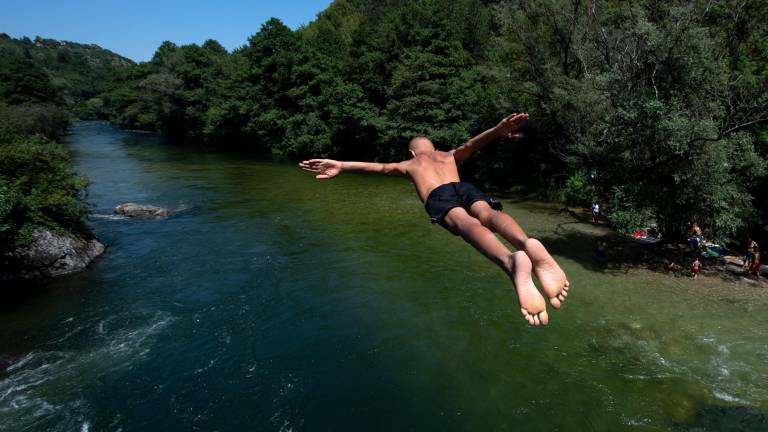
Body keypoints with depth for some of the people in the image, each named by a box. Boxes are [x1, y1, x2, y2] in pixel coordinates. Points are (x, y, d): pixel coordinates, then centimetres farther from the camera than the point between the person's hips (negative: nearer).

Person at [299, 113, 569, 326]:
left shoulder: (409, 164, 39)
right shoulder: (449, 157, 43)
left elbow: (380, 167, 22)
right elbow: (471, 145, 22)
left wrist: (342, 166, 14)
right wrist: (497, 131, 4)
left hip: (439, 196, -3)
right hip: (463, 187, 3)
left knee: (465, 223, -32)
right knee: (489, 214, -26)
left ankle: (511, 261, -64)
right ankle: (527, 245, -62)